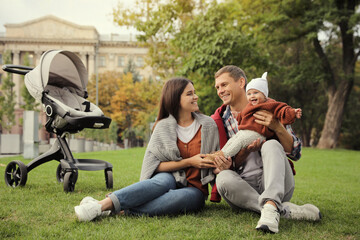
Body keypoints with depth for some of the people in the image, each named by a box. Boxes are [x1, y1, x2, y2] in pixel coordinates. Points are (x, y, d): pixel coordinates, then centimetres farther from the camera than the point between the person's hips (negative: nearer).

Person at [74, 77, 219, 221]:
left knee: (182, 196, -37)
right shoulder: (163, 126, 1)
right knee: (163, 181, -38)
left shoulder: (208, 125, 4)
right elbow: (153, 164, -6)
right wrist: (188, 162, -13)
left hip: (194, 190, 0)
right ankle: (105, 203, -50)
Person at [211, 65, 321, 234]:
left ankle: (271, 205, -50)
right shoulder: (220, 120, 9)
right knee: (223, 177, -31)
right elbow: (229, 165, 8)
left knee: (271, 145, -28)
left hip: (276, 182, -1)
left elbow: (295, 153, 1)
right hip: (244, 185, 1)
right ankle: (286, 210, -36)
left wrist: (277, 127, -17)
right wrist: (246, 151, -14)